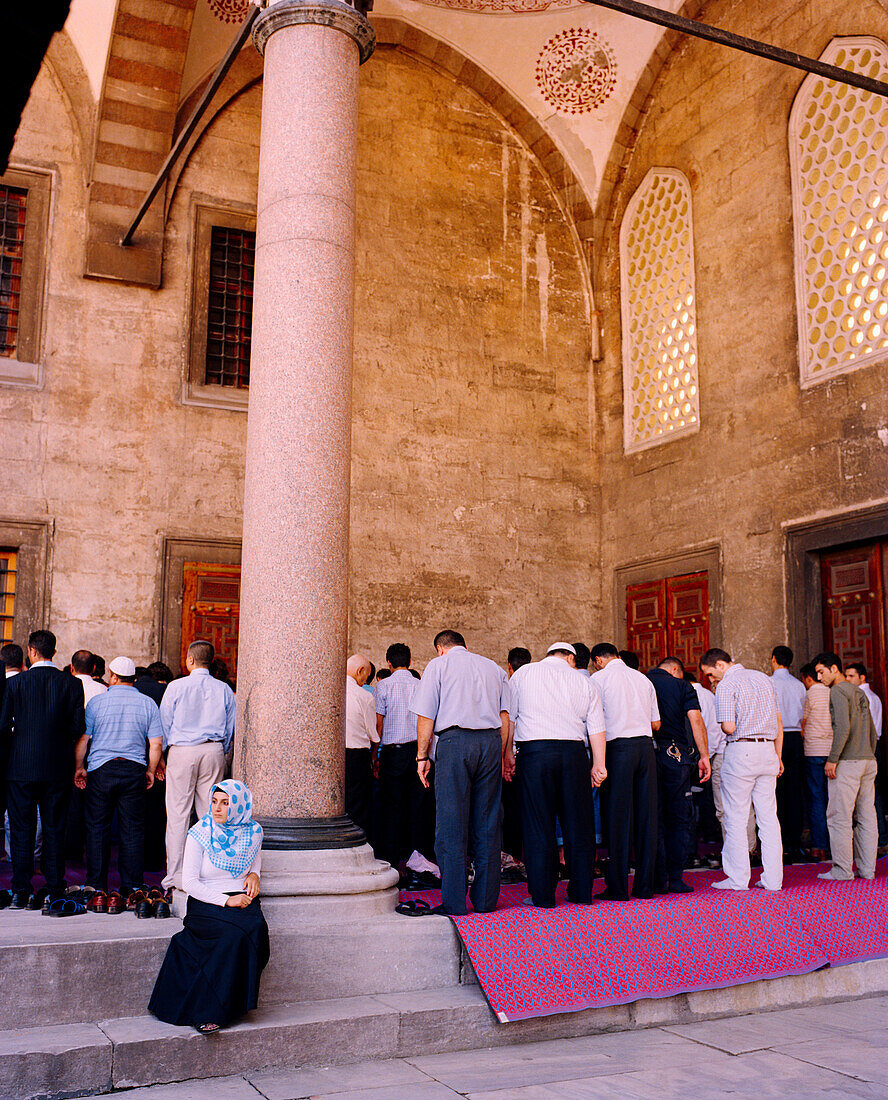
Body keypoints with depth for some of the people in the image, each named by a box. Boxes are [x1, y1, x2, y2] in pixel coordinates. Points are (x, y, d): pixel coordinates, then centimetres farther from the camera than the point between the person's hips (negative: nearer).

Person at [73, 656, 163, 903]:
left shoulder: (96, 702, 0)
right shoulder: (147, 703, 3)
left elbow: (82, 738, 1)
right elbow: (156, 744, 1)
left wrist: (79, 767, 12)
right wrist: (150, 771, 12)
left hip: (101, 770, -1)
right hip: (134, 771, 1)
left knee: (97, 828, 8)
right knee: (133, 830, 5)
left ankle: (97, 885, 12)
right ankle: (131, 887, 6)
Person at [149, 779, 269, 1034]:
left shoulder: (252, 832, 6)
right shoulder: (200, 834, -3)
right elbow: (189, 883, -6)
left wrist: (254, 874, 7)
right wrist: (226, 900, -14)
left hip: (243, 901, 3)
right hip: (206, 904, -3)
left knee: (256, 929, -31)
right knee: (235, 934, -33)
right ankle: (207, 1013, -26)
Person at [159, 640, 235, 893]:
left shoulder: (176, 687, -3)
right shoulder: (224, 690, 5)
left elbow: (164, 725, 3)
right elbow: (231, 729, 12)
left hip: (182, 751, -3)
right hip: (214, 751, 3)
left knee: (178, 815, 0)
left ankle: (176, 875, 1)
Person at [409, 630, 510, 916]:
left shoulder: (437, 665, 7)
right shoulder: (493, 667, 20)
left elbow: (426, 716, 0)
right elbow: (504, 716, 14)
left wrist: (422, 756, 4)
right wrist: (500, 756, 16)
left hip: (454, 741, -4)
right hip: (490, 742, 4)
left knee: (451, 826, -1)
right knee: (487, 822, 9)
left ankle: (454, 902, -1)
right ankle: (485, 899, 12)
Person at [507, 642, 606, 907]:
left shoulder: (523, 674, 10)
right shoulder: (584, 682, 13)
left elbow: (508, 717, 5)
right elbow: (596, 728, 7)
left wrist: (507, 754, 7)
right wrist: (599, 765, 9)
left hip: (534, 751, -1)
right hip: (573, 752, 2)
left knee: (538, 826, 2)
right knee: (578, 825, 10)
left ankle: (543, 895, 4)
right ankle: (582, 892, 15)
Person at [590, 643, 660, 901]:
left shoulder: (599, 678, 1)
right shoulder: (643, 679, 16)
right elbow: (656, 723, 18)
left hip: (619, 747, -5)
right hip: (646, 745, 5)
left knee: (619, 815, -2)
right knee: (646, 815, 7)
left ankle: (618, 887, 0)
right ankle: (645, 886, 12)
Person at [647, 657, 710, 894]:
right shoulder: (682, 686, 3)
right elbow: (695, 720, -6)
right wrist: (704, 756, -4)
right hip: (677, 756, -2)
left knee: (654, 820, 6)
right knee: (680, 819, 7)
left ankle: (659, 880, 6)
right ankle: (676, 878, 5)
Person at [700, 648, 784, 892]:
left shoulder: (726, 686, -8)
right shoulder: (763, 679, 15)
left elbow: (729, 727, -16)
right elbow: (779, 723, 16)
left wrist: (722, 725, 7)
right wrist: (778, 757, 20)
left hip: (740, 752, -7)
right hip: (768, 749, 7)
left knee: (736, 818, 1)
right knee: (768, 817, 8)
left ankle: (738, 878, 3)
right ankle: (773, 878, 10)